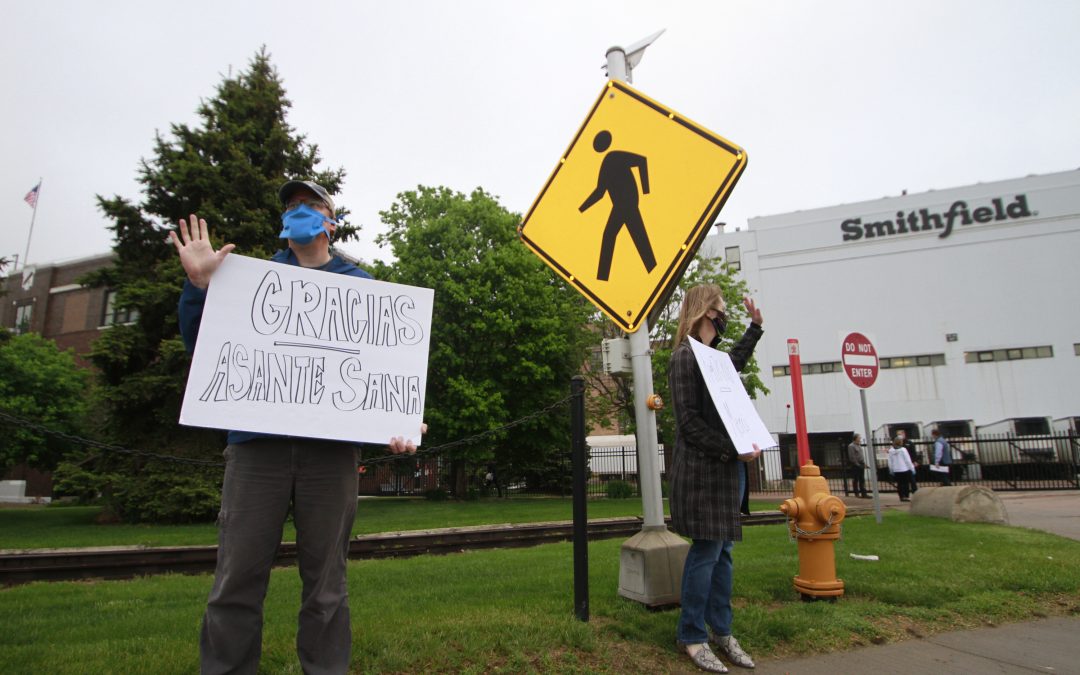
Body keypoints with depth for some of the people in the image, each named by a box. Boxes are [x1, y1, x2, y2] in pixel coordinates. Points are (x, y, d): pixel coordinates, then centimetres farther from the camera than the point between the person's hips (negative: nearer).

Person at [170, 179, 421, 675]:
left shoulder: (360, 286, 15)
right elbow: (200, 344, 13)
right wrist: (200, 284, -3)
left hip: (331, 446, -1)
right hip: (257, 441, 1)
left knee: (325, 583, 6)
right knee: (237, 581, 1)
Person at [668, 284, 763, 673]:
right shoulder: (686, 356, -11)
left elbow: (736, 361, 43)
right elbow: (689, 422, -17)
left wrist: (755, 326, 46)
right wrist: (732, 449, -20)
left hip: (727, 466, 9)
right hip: (702, 468, -9)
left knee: (722, 550, 12)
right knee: (706, 549, -4)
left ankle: (722, 632, 22)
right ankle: (692, 637, 9)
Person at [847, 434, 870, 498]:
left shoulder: (859, 446, 16)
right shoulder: (851, 446, -11)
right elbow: (852, 457, -16)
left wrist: (864, 463, 12)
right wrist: (857, 464, -16)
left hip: (861, 465, 8)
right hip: (855, 466, -8)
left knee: (862, 480, 9)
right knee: (856, 480, 0)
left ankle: (863, 493, 12)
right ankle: (857, 493, 6)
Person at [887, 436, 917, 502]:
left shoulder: (891, 451, -1)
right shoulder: (903, 450, -13)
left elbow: (890, 462, 4)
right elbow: (908, 460, -10)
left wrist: (891, 470, 14)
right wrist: (912, 468, -1)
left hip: (896, 471, 4)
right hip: (905, 470, -4)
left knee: (899, 484, 9)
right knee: (906, 483, 5)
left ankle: (902, 497, 13)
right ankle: (906, 496, 4)